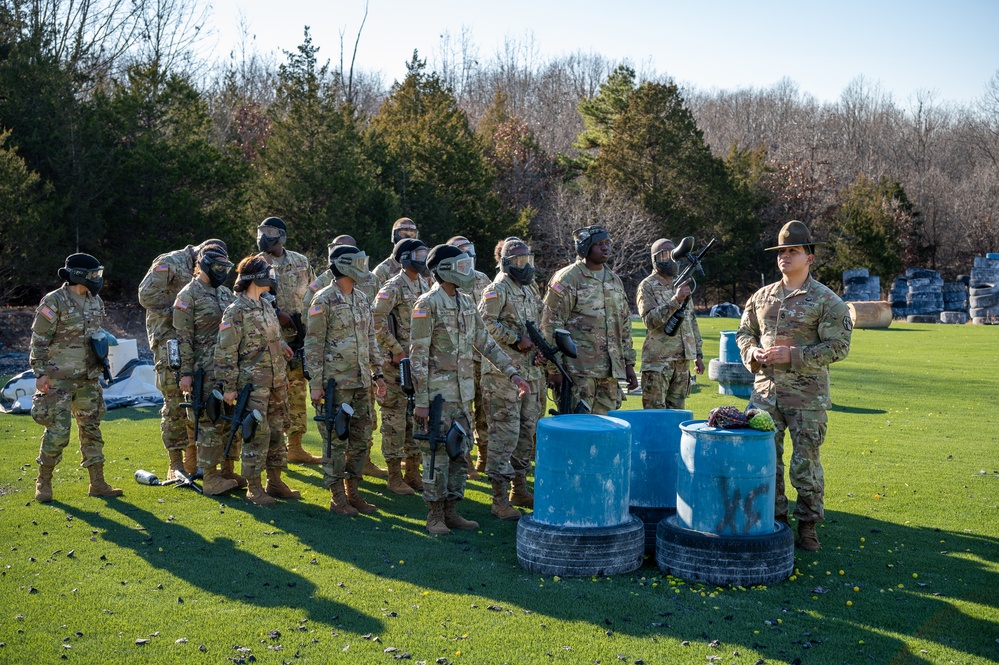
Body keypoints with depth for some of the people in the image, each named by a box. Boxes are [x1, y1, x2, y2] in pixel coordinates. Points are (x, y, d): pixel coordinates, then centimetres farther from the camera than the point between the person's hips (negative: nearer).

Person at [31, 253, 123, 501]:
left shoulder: (95, 301, 9)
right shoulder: (54, 302, -12)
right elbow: (39, 341, -11)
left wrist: (101, 340, 5)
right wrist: (40, 373, -13)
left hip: (89, 378, 7)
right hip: (59, 379, -7)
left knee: (91, 429, 9)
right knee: (58, 431, -6)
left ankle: (98, 483, 15)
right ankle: (43, 483, 11)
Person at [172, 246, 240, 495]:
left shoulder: (225, 293, 15)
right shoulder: (188, 295, -6)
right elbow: (183, 338, -9)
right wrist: (186, 373, -14)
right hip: (206, 371, -7)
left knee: (233, 420, 9)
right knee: (210, 423, -4)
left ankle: (228, 471, 20)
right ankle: (210, 478, 3)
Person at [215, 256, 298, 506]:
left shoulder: (267, 307, 14)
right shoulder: (236, 312, -11)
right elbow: (226, 352, -12)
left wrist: (284, 377, 20)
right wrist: (229, 387, -14)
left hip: (276, 382, 8)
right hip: (252, 383, -8)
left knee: (277, 431, 12)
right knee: (257, 433, -7)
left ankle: (275, 481, 22)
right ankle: (253, 488, 3)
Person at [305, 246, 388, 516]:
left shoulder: (362, 299, 12)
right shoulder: (324, 300, -9)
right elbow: (313, 344, -10)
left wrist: (377, 373, 14)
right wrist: (316, 384, -13)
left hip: (361, 383, 7)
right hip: (335, 382, -7)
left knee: (361, 439, 10)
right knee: (336, 440, 0)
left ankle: (354, 494, 21)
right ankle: (337, 499, 8)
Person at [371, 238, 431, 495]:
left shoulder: (425, 286, 14)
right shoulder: (393, 288, -11)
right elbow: (377, 321, -19)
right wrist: (396, 349, -18)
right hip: (398, 362, -8)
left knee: (418, 416, 12)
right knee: (395, 418, -2)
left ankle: (413, 472, 21)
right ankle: (395, 477, 5)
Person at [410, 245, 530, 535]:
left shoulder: (466, 302, 11)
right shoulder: (428, 304, -12)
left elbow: (485, 342, 15)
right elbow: (418, 355, -14)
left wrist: (512, 373, 8)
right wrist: (421, 401, -17)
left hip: (463, 391, 8)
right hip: (438, 389, -8)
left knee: (460, 452, 11)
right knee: (437, 453, -1)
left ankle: (451, 511, 20)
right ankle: (435, 515, 9)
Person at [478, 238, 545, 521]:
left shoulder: (530, 290, 18)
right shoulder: (497, 289, -8)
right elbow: (485, 322, -18)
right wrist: (516, 341, -19)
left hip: (530, 372, 9)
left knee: (527, 431, 14)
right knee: (505, 433, -8)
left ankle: (520, 489, 26)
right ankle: (500, 499, -4)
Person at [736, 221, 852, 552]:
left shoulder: (827, 300, -5)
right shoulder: (762, 297, 10)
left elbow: (838, 346, -10)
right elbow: (744, 333, 20)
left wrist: (793, 356, -18)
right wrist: (753, 353, -3)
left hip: (807, 398, -5)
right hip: (765, 392, 5)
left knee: (805, 464, 1)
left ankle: (808, 526, 14)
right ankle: (774, 519, 23)